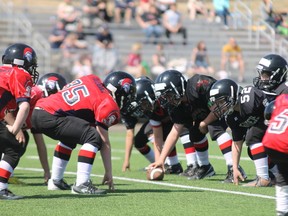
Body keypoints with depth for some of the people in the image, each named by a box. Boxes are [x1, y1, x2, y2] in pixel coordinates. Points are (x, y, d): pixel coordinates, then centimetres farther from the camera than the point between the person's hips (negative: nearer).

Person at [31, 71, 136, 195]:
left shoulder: (93, 80, 18)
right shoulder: (107, 105, -3)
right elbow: (104, 142, -1)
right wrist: (108, 173, 6)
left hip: (38, 111, 9)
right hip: (50, 117, -9)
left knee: (70, 138, 32)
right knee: (93, 137, -12)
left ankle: (55, 181, 34)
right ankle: (81, 184, -16)